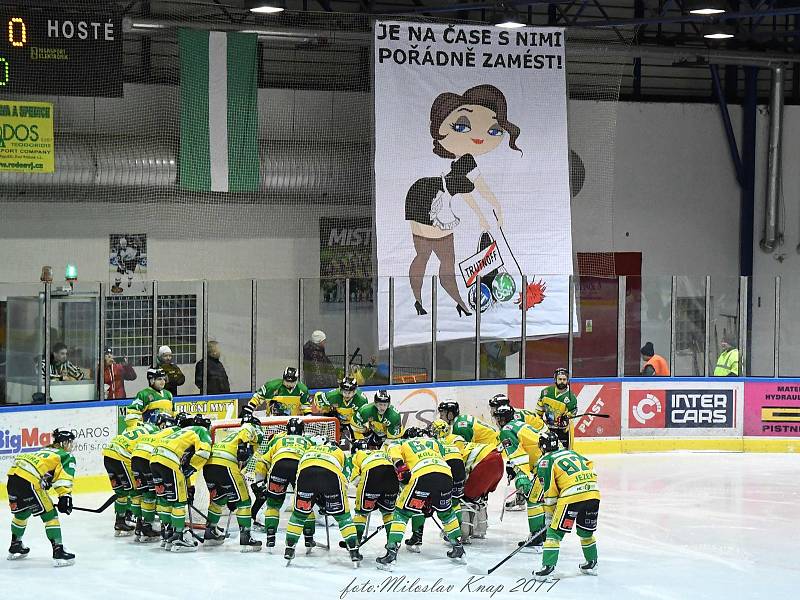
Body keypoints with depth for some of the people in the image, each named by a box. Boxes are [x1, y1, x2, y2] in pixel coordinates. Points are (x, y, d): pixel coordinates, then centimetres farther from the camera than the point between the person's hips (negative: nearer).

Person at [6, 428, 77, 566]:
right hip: (30, 481, -8)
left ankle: (15, 546, 44)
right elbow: (64, 477, -8)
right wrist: (65, 497, -14)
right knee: (49, 514, 0)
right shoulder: (68, 457, 10)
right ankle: (58, 552, -5)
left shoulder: (45, 451, 33)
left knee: (22, 513, 29)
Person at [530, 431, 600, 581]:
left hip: (571, 496, -6)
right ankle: (591, 564, 34)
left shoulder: (546, 461, 9)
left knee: (554, 532, 0)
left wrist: (549, 515, 13)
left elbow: (548, 491, 6)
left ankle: (548, 567, -9)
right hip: (593, 493, 6)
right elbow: (590, 467, 24)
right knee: (586, 532, 25)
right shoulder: (572, 453, 29)